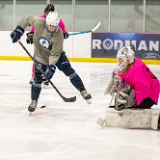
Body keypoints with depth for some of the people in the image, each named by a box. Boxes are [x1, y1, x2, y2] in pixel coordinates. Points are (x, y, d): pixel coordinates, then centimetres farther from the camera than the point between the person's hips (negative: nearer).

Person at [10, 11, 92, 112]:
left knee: (69, 70, -11)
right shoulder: (39, 23, -28)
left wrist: (51, 67, -38)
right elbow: (28, 20, -7)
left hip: (56, 54, -1)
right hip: (41, 56, 1)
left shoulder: (59, 35, -31)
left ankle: (83, 91, 3)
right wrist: (19, 30, -12)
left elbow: (55, 54, -28)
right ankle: (34, 101, 16)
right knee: (38, 79, -3)